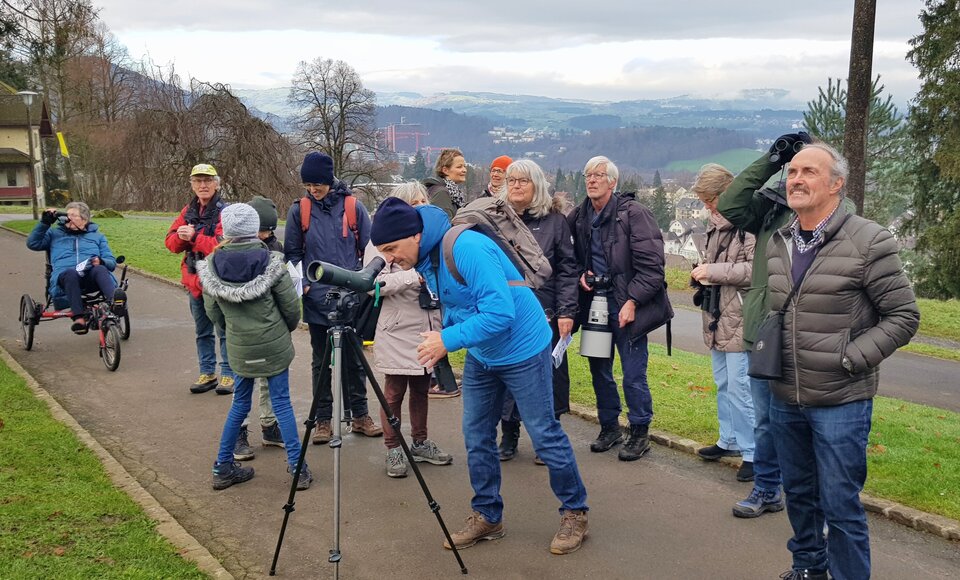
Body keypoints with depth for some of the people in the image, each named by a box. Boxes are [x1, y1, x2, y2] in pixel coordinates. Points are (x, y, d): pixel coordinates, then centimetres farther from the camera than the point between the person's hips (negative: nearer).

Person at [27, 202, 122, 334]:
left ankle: (115, 301, -66)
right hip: (64, 277, 0)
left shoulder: (97, 236, 30)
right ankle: (79, 318, -54)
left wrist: (101, 262, -4)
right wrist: (45, 222, 8)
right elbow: (33, 243, 17)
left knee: (100, 270, -36)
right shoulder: (55, 234, 31)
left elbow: (112, 262, 20)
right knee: (71, 273, -38)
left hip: (91, 277, 0)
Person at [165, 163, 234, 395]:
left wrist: (194, 237, -25)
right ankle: (207, 373, 26)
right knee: (202, 332, 16)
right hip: (194, 280, 7)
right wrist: (181, 236, -15)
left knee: (225, 330, 1)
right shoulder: (188, 211, 10)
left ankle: (229, 373, 11)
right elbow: (171, 243, 6)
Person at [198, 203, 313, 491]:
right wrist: (287, 327, 13)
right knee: (281, 401, 6)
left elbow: (213, 313, 2)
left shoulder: (211, 267, -6)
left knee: (240, 402, 17)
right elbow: (291, 306, -7)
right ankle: (298, 468, 7)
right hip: (274, 345, -2)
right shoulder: (271, 262, -13)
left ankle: (223, 467, 22)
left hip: (239, 347, 2)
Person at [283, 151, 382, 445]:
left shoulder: (353, 207, -1)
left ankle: (359, 414, 21)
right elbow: (292, 253, 7)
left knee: (354, 359, 9)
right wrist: (303, 283, -6)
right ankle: (323, 420, 18)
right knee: (321, 361, 9)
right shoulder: (299, 210, 1)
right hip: (317, 299, 0)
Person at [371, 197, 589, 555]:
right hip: (480, 356, 8)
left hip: (522, 349, -8)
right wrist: (442, 336, -2)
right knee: (477, 437, 11)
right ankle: (487, 517, 26)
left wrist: (448, 340, -30)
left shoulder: (467, 248, -30)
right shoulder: (424, 257, -2)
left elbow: (500, 312, -34)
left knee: (545, 436, 2)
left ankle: (575, 513, 20)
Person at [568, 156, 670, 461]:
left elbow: (651, 264, -13)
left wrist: (633, 301, -17)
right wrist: (581, 274, 0)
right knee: (599, 369, 14)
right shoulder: (579, 217, 6)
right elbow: (574, 256, 21)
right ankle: (609, 427, 30)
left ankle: (640, 432, 15)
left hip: (626, 306, -6)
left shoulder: (633, 213, -12)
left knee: (633, 374, -2)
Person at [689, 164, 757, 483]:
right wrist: (703, 272, 7)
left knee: (740, 388, -6)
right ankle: (729, 441, 33)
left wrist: (714, 271, -20)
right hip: (718, 319, 10)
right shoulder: (716, 224, 14)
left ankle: (753, 453, 6)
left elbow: (756, 268, -25)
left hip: (741, 320, -10)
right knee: (723, 384, 19)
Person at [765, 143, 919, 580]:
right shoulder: (778, 243, 5)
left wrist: (849, 359, -15)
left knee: (840, 506, 1)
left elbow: (904, 316, -9)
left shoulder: (869, 241, -12)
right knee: (799, 494, 19)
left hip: (840, 401, -5)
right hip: (784, 398, 6)